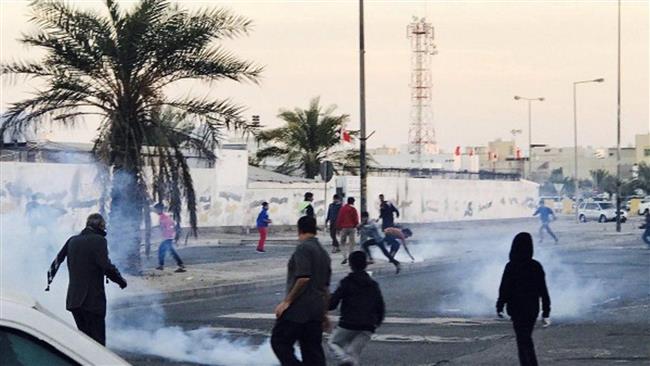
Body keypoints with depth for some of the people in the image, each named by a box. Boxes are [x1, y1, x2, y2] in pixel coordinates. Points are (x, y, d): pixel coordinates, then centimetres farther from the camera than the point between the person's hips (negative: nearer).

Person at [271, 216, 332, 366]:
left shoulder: (303, 248, -9)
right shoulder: (323, 253, 17)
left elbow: (303, 278, -21)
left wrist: (287, 301, -16)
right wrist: (324, 314, 25)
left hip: (299, 308, -8)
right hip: (316, 310, 8)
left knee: (279, 342, 0)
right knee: (313, 350, 8)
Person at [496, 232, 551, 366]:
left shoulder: (511, 267, -15)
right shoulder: (536, 266, -2)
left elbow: (504, 289, -11)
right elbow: (543, 291, 0)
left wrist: (499, 307, 2)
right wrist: (546, 312, 6)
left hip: (517, 310, -5)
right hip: (533, 309, 5)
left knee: (523, 342, 0)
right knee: (527, 339, 22)